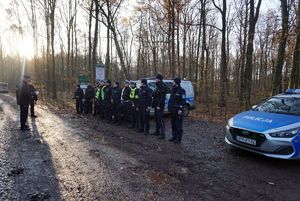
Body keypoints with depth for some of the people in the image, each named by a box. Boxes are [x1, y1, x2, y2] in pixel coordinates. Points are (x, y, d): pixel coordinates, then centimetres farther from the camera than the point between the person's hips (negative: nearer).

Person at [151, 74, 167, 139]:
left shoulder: (163, 86, -14)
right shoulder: (157, 86, 17)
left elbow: (162, 97, -21)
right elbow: (154, 94, 26)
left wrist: (159, 105, -23)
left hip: (160, 106, -10)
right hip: (156, 105, 10)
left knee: (160, 119, -10)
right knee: (156, 119, 16)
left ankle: (162, 134, -6)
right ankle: (157, 131, 28)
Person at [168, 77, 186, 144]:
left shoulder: (181, 90, -10)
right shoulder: (173, 90, 14)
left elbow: (183, 100, -15)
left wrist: (180, 109, -20)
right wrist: (169, 107, 15)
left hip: (178, 111, -8)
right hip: (172, 110, 8)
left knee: (178, 125, -2)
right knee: (173, 124, 14)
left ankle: (178, 139, 6)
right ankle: (174, 137, 25)